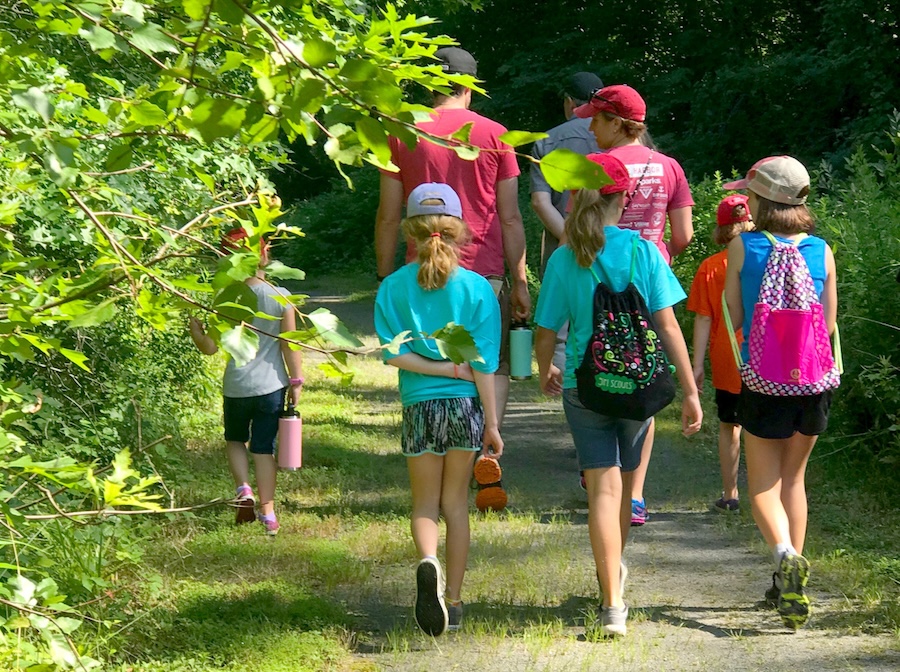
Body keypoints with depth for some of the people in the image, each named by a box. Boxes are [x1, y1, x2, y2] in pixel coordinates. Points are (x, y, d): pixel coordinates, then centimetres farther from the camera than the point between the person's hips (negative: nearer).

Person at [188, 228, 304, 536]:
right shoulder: (281, 298, -7)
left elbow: (210, 346, -8)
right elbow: (290, 344, -5)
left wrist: (195, 330, 11)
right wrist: (296, 381, 5)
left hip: (237, 387, -1)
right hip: (272, 385, 1)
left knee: (235, 440, 23)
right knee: (264, 448, 9)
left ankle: (243, 489, 2)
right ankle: (267, 512, 9)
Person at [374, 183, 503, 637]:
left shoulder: (393, 288, -3)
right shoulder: (476, 287, -4)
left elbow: (393, 354, -11)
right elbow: (484, 363, -5)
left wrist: (441, 368, -5)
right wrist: (492, 423, -1)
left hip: (419, 406, 0)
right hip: (466, 406, 0)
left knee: (425, 502, 12)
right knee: (456, 502, 13)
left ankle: (428, 562, -20)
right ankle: (453, 601, 16)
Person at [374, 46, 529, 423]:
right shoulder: (494, 135, 2)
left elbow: (388, 218, 3)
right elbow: (510, 218, 2)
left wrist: (385, 279, 10)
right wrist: (520, 283, 6)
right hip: (484, 276, -1)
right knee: (494, 369, 10)